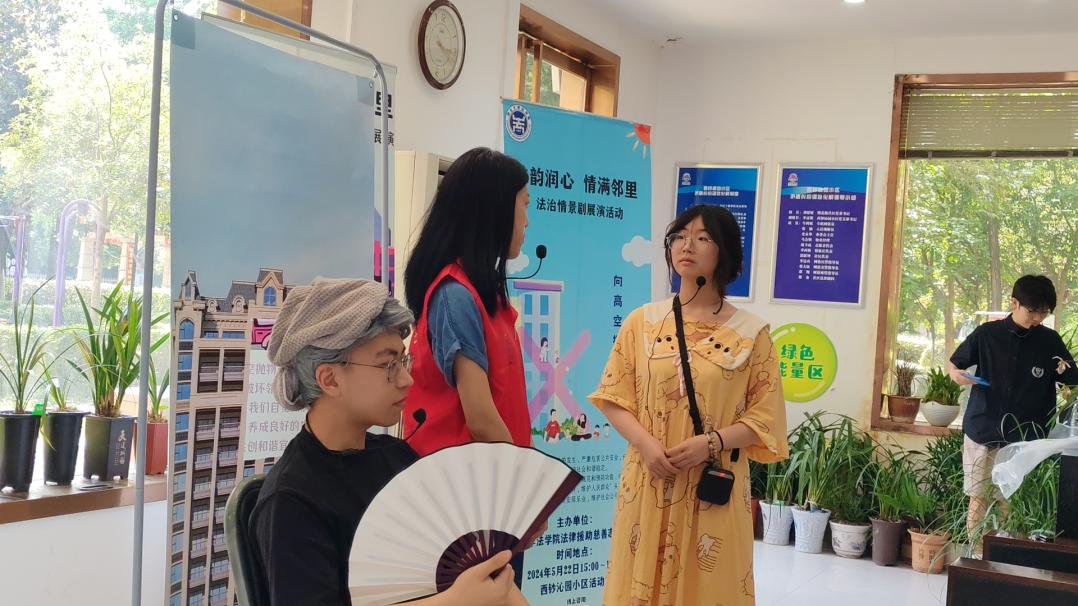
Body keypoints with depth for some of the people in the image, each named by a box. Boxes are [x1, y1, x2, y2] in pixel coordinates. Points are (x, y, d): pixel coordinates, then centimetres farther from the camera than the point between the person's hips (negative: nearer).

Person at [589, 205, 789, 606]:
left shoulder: (750, 333, -1)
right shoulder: (642, 322, 4)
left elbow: (765, 417, -2)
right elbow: (614, 398, 5)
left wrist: (712, 442, -17)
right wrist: (645, 443, -12)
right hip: (648, 486, 2)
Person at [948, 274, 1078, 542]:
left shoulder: (1050, 342, 2)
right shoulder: (986, 334, -1)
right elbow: (953, 363, 10)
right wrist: (957, 375, -12)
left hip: (1025, 440, 0)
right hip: (983, 434, 0)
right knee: (979, 500, 3)